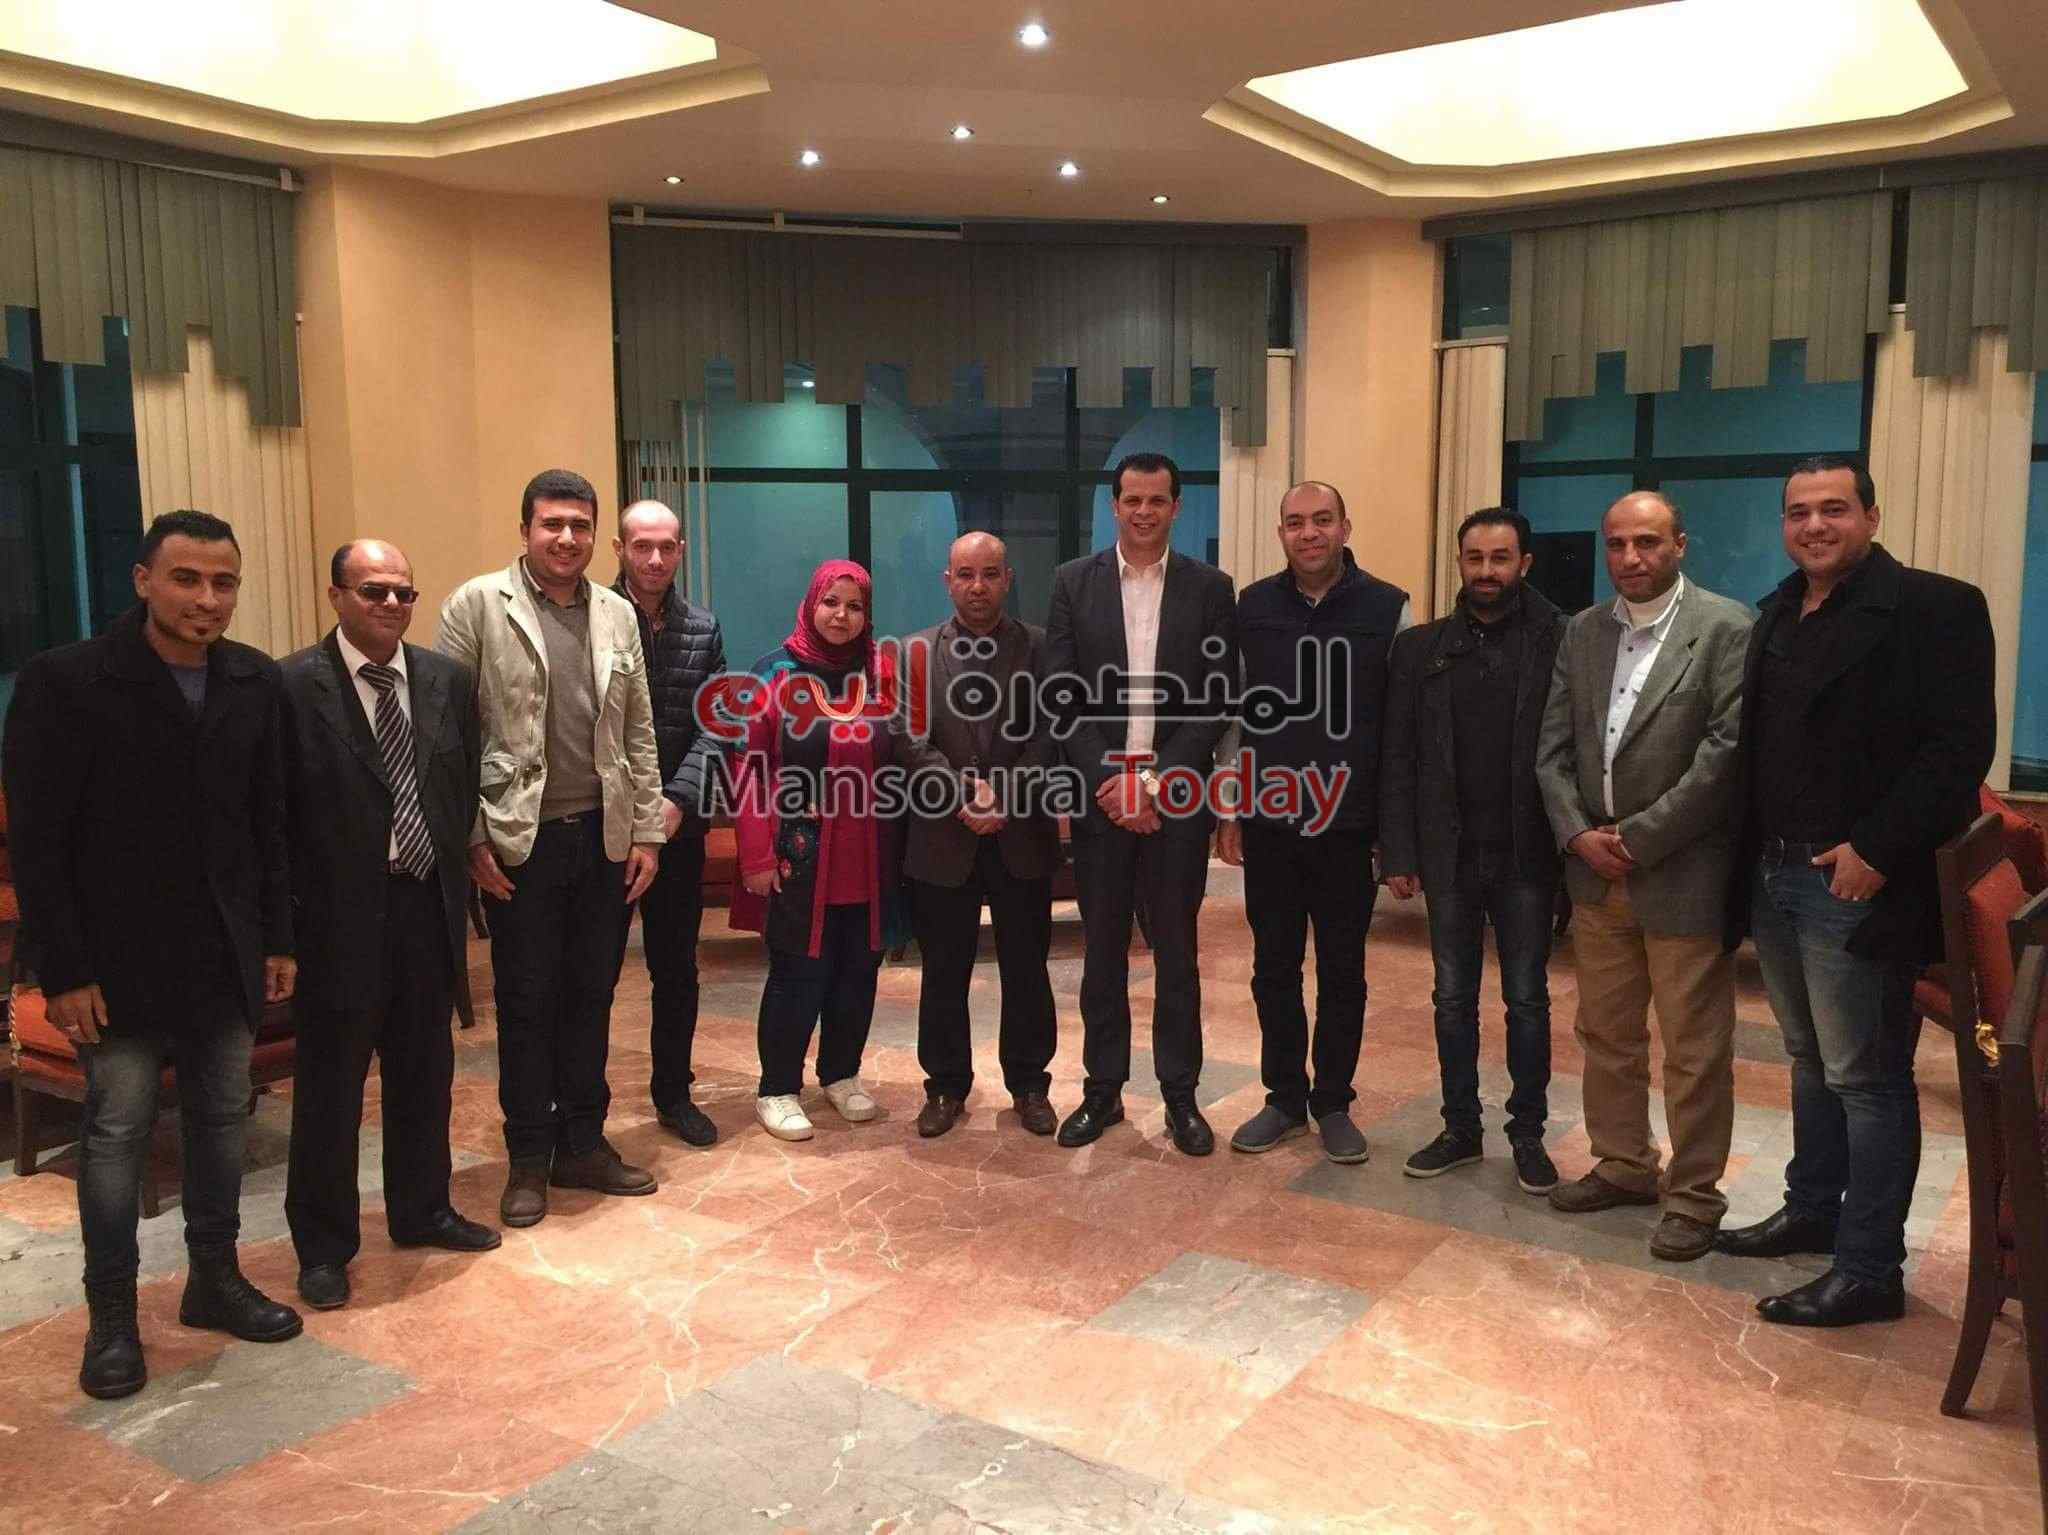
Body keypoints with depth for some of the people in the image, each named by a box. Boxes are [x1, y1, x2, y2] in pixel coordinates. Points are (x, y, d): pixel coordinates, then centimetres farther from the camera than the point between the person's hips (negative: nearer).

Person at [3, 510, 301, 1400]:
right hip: (122, 955, -4)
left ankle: (215, 1279, 29)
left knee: (223, 1118, 13)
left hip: (226, 951, 4)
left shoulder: (255, 681, 1)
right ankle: (112, 1317, 19)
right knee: (117, 1131, 4)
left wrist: (277, 939, 6)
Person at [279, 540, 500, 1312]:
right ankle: (324, 1243, 23)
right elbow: (273, 808, -8)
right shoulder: (292, 685, -9)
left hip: (429, 907, 5)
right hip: (340, 915, -5)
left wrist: (458, 884, 6)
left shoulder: (448, 680, 6)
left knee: (425, 1073, 17)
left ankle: (421, 1210, 35)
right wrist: (286, 916, -9)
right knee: (330, 1083, 7)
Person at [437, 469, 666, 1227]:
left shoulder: (617, 614, 9)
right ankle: (529, 1158, 19)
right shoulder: (477, 605, -4)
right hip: (519, 839, -4)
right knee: (526, 1001, 6)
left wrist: (647, 832, 6)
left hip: (603, 835, 4)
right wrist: (471, 838, -10)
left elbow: (639, 733, 10)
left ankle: (583, 1143, 25)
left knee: (590, 995, 12)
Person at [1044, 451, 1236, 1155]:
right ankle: (1102, 1088, 22)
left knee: (1176, 951, 8)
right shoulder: (1074, 581, 3)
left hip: (1177, 796, -1)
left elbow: (1216, 700, -3)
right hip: (1099, 795, 1)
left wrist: (1156, 782, -11)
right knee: (1102, 951, 10)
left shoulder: (1209, 587, 2)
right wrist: (1106, 781, -11)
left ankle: (1180, 1095, 19)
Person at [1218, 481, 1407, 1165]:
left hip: (1348, 824, -1)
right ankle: (1284, 1096, 26)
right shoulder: (1251, 607, 2)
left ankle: (1333, 1102, 24)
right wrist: (1229, 811, 5)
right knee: (1274, 969, 11)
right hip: (1269, 822, 2)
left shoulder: (1388, 608, -2)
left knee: (1342, 973, 9)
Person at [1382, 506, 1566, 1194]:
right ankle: (1461, 1128, 25)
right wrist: (1398, 855, -2)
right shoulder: (1420, 648, 3)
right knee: (1453, 997, 11)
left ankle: (1528, 1134, 22)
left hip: (1525, 854, -2)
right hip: (1449, 853, 2)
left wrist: (1570, 840, -15)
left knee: (1527, 999, 8)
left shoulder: (1557, 644, -4)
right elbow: (1398, 759, 2)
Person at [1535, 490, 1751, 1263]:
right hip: (1596, 873, 6)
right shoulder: (1582, 632, 9)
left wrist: (1637, 838, -14)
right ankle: (1623, 1164, 32)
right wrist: (1579, 835, -6)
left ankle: (1694, 1193, 18)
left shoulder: (1725, 627, -8)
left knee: (1694, 1048, 4)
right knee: (1604, 1034, 16)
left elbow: (1725, 751, -14)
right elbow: (1553, 748, 8)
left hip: (1682, 874, -6)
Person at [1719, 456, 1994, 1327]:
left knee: (1866, 1078, 0)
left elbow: (1960, 750, -16)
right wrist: (1753, 858, 7)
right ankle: (1812, 1210, 34)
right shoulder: (1778, 615, 14)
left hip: (1859, 885, -7)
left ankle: (1868, 1271, 9)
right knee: (1811, 1061, 19)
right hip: (1774, 877, 7)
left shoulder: (1934, 608, -9)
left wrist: (1875, 849, -19)